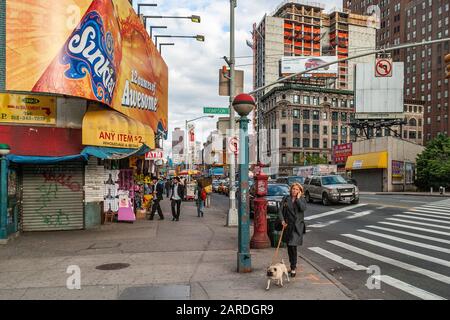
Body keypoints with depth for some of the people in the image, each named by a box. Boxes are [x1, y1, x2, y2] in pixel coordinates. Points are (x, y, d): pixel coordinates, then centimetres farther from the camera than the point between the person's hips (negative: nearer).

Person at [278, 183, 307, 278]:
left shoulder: (302, 200, 1)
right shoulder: (286, 199, 5)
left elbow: (303, 208, -19)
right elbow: (280, 210, 2)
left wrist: (298, 198, -12)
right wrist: (282, 220, -10)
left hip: (297, 226, -3)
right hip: (287, 225, 3)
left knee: (293, 246, -11)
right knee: (289, 247, 13)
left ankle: (293, 268, -3)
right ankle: (293, 265, 30)